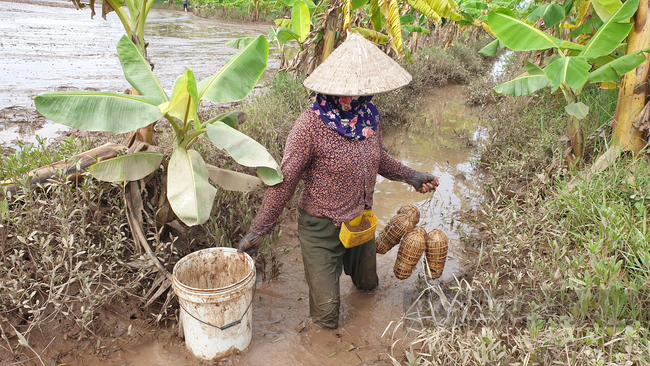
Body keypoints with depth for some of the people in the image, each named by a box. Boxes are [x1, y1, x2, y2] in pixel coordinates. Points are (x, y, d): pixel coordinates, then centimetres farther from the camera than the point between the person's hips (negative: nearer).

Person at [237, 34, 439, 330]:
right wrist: (257, 230, -20)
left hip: (361, 220, 6)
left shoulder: (369, 116, -6)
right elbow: (285, 180, -21)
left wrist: (410, 176, 9)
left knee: (368, 284, 28)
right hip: (321, 228, -5)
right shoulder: (311, 124, -26)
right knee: (326, 317, 6)